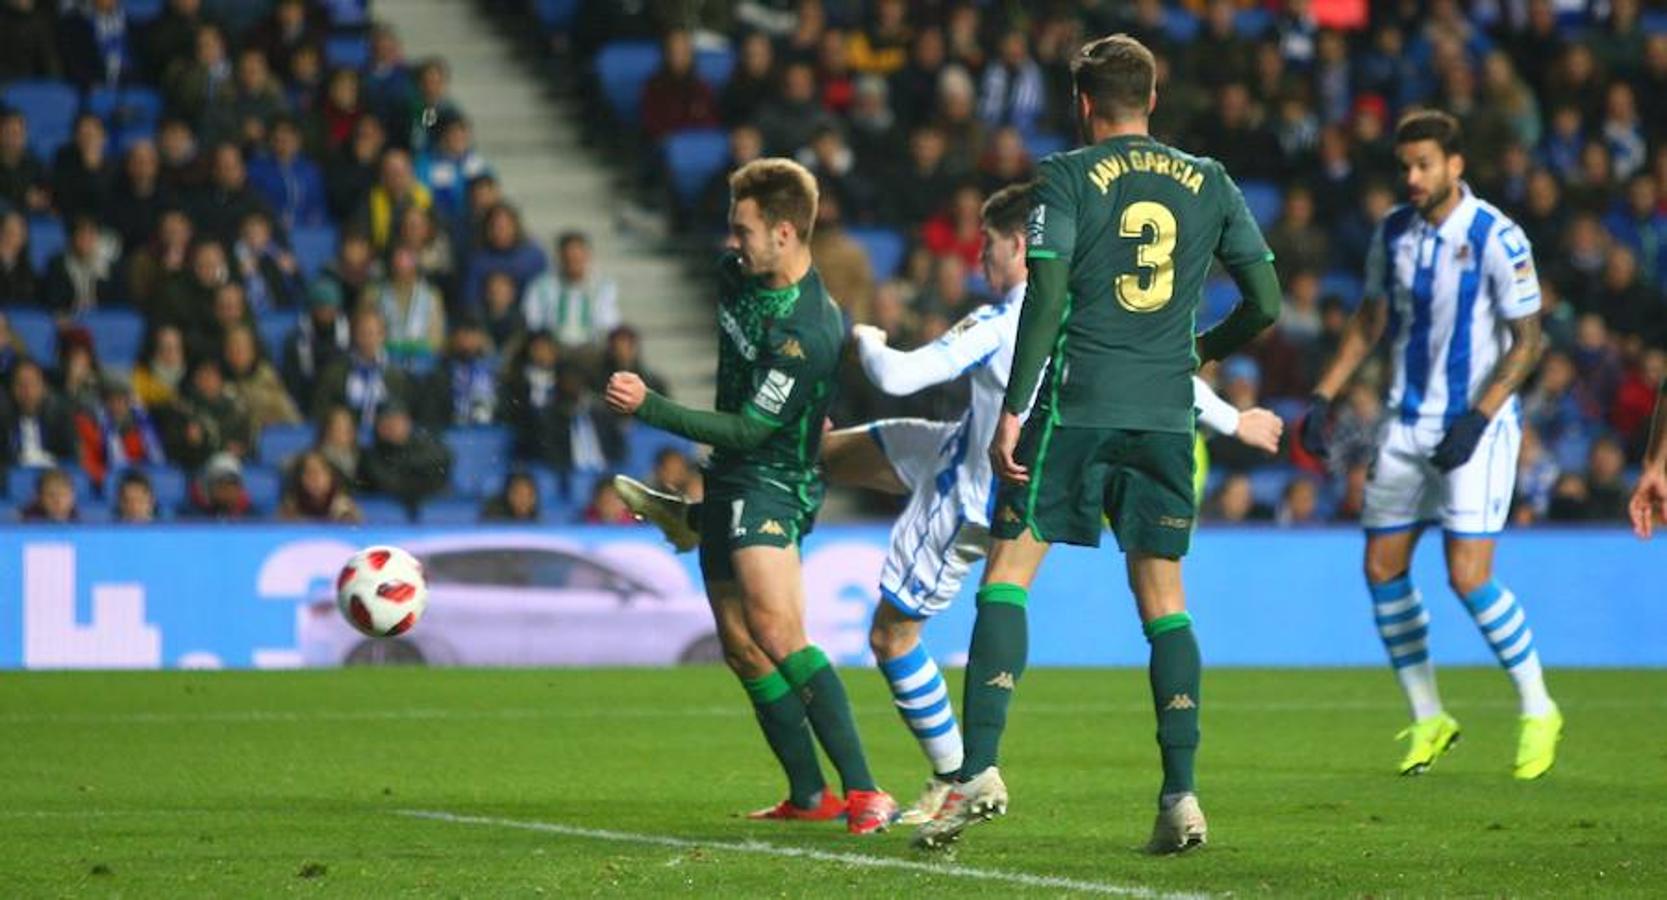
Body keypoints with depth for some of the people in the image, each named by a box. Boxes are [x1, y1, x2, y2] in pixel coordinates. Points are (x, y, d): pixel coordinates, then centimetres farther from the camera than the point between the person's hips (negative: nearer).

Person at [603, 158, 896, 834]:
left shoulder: (807, 334, -25)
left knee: (775, 630, -26)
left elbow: (747, 431, -22)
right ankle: (809, 796, 18)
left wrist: (648, 407, -24)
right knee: (741, 647, 10)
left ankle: (862, 791, -29)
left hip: (772, 482, -10)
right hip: (729, 479, 10)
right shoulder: (740, 272, 2)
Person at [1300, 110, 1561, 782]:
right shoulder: (1393, 232, 4)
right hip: (1407, 423, 6)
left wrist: (1478, 418, -20)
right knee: (1382, 570, 5)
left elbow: (1527, 341, -11)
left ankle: (1538, 710, 5)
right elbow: (1370, 321, 16)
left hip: (1477, 425, -6)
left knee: (1469, 578, -14)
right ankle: (1427, 720, 19)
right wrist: (1322, 398, 8)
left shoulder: (1496, 238, -14)